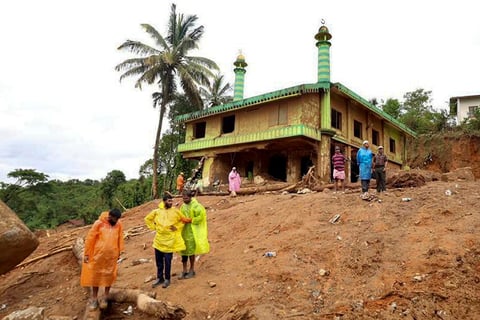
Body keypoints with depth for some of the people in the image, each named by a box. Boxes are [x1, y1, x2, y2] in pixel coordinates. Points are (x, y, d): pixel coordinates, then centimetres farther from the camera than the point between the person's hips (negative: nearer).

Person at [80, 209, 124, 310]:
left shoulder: (119, 225, -3)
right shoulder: (99, 223, -13)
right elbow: (90, 238, -9)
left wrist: (119, 252, 9)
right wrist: (86, 254, -8)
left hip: (112, 256, 2)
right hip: (98, 254, -2)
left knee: (109, 276, 10)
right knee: (95, 275, 9)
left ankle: (105, 297, 27)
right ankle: (94, 298, 24)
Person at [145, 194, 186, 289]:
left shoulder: (175, 211, -4)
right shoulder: (157, 211, -1)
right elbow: (147, 219, 13)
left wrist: (177, 227, -3)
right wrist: (153, 227, 3)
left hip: (169, 240, -2)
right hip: (158, 239, 2)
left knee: (167, 261, 3)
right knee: (158, 260, 12)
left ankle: (167, 279, 18)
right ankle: (159, 278, 28)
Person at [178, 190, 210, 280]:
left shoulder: (196, 206, -12)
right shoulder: (183, 206, 9)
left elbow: (200, 217, -17)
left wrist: (189, 220, -19)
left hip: (192, 232, -6)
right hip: (183, 231, 6)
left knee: (191, 250, 2)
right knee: (183, 250, 7)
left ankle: (192, 270, 17)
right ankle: (184, 270, 18)